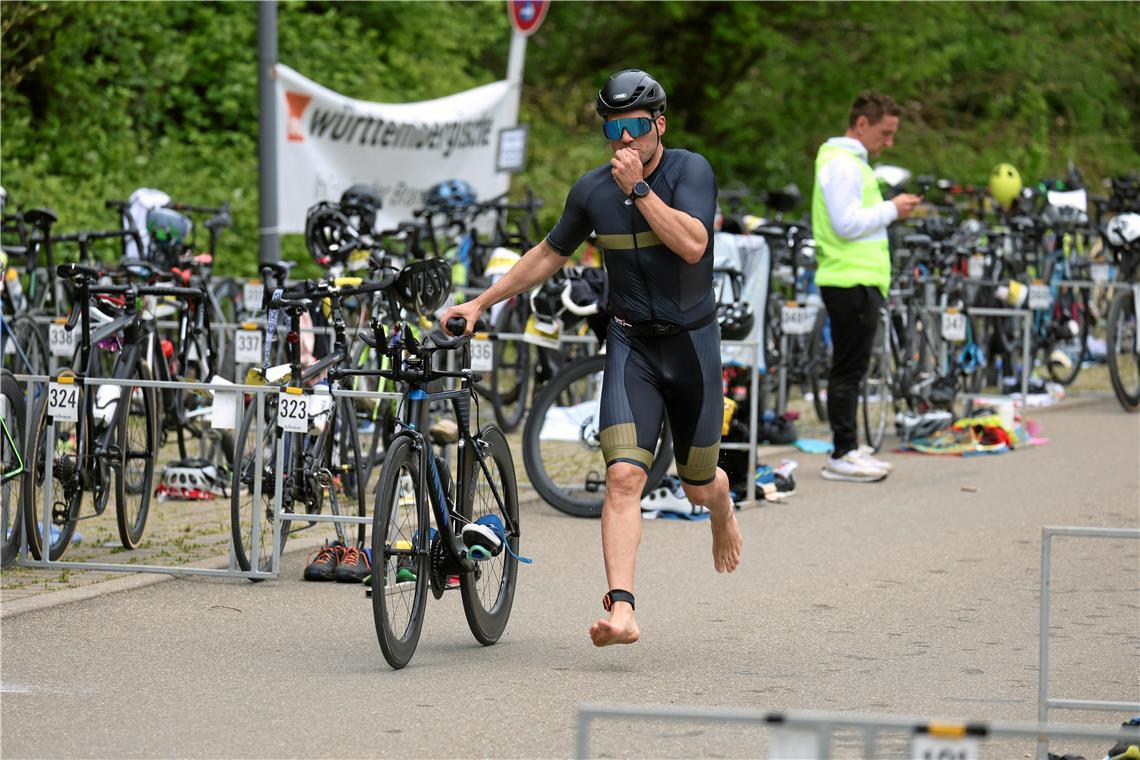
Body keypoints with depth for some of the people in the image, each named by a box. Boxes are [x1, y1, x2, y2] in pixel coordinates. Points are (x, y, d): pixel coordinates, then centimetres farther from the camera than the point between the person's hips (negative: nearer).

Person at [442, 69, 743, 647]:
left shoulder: (690, 171, -11)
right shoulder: (592, 190, -1)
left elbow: (692, 244, -26)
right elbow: (551, 253, 14)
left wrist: (638, 188, -28)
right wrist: (482, 302, 12)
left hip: (692, 343, -1)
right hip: (631, 344, 1)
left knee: (699, 487, 13)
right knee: (624, 476, -18)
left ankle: (723, 512, 52)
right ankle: (621, 609, -26)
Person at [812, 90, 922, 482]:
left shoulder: (850, 162, 21)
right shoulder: (843, 164, -13)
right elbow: (847, 224, -21)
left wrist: (889, 210, 12)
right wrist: (891, 209, -12)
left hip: (856, 281, 11)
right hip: (852, 282, -11)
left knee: (849, 369, 13)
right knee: (849, 369, -8)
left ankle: (847, 449, 17)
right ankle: (843, 454, -7)